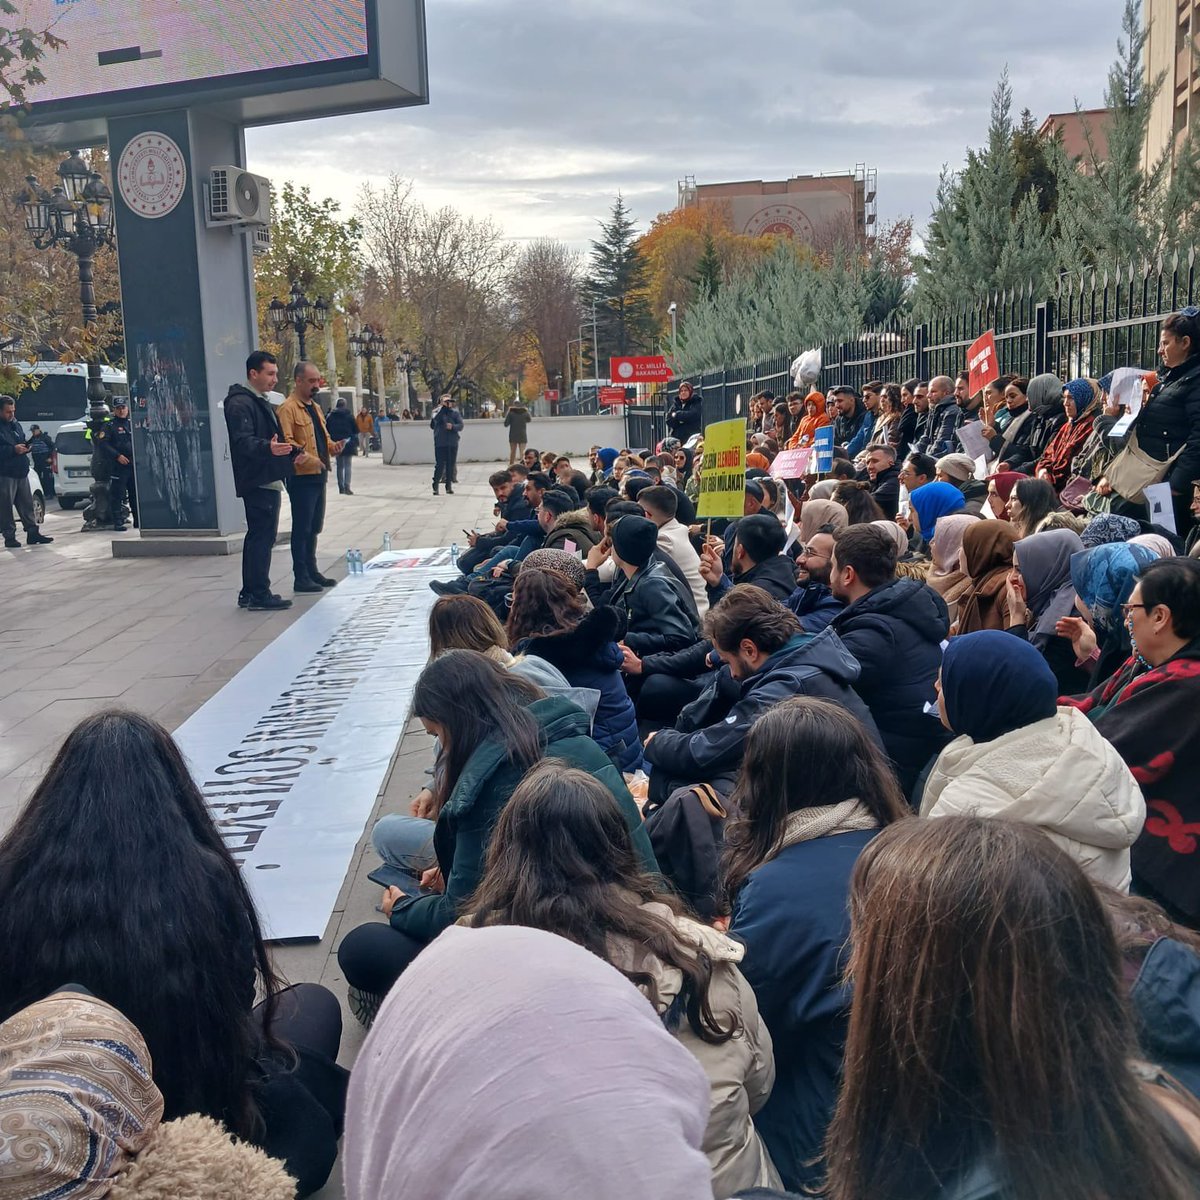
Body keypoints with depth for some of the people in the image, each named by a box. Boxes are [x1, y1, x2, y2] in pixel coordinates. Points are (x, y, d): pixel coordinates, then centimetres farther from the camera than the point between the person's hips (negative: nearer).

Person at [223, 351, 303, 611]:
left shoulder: (261, 402, 21)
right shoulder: (240, 403, -12)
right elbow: (243, 441, -24)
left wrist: (293, 453, 18)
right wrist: (268, 448, -41)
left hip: (268, 480, 11)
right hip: (256, 480, -11)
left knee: (259, 536, 13)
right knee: (262, 536, -9)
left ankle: (249, 593, 20)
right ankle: (259, 594, -6)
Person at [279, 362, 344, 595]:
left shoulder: (315, 407, 18)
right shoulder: (288, 408, -11)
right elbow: (286, 442, -20)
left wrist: (333, 447, 5)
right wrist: (308, 459, -29)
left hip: (319, 475, 9)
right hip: (302, 477, -9)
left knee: (314, 528, 16)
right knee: (302, 529, -3)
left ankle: (312, 571, 25)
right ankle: (301, 578, 3)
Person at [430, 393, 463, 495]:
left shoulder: (455, 412, 7)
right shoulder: (437, 411, 4)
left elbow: (460, 425, 0)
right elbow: (435, 419, -18)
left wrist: (453, 426, -18)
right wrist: (443, 407, -20)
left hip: (452, 442, 2)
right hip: (440, 443, -2)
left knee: (451, 465, 5)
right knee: (439, 465, -6)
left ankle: (449, 486, 14)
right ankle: (435, 486, 3)